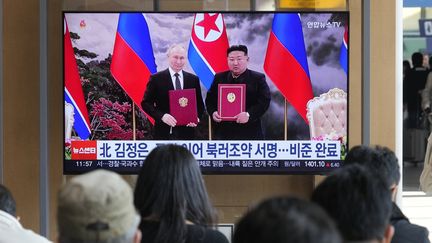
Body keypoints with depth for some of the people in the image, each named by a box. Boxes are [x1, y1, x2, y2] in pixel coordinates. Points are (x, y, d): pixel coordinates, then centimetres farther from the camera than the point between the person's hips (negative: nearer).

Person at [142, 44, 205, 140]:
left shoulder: (193, 79, 9)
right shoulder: (156, 78, 1)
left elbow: (199, 104, 14)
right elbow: (146, 103, -1)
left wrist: (197, 117, -8)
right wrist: (162, 116, -17)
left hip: (186, 133, 3)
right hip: (164, 132, -3)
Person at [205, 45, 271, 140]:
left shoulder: (258, 78, 2)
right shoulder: (219, 78, 14)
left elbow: (264, 101, -7)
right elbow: (210, 99, 17)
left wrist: (249, 115, -22)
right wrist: (213, 112, -4)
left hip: (249, 133, -3)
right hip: (223, 131, 3)